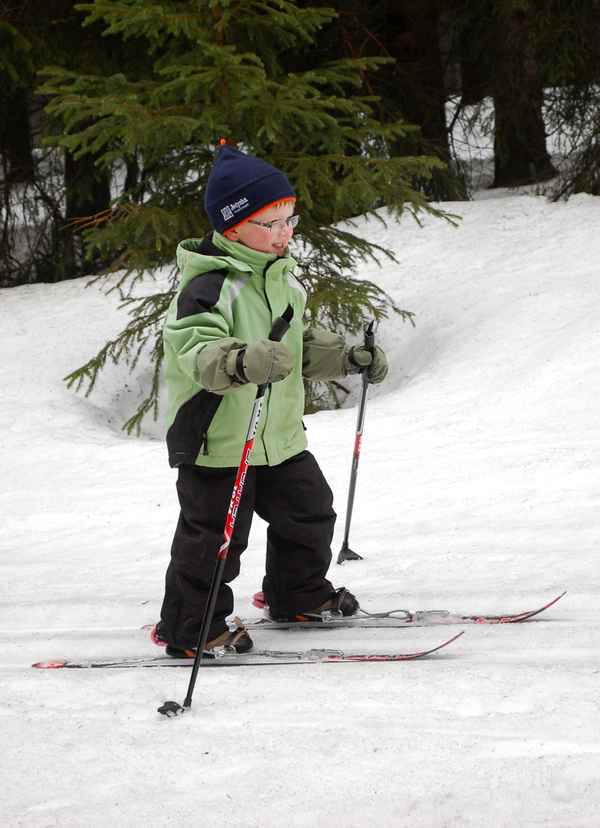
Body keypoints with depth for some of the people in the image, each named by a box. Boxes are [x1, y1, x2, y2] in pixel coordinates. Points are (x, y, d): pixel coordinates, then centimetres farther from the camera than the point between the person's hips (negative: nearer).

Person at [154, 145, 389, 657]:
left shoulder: (283, 278, 10)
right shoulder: (210, 286, -21)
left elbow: (301, 344, 23)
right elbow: (196, 349, -36)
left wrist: (348, 358, 10)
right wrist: (243, 361, -55)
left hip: (280, 435, 9)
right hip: (217, 439, -9)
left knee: (308, 511, 19)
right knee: (214, 534, -5)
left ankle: (300, 595, 40)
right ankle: (190, 629, 6)